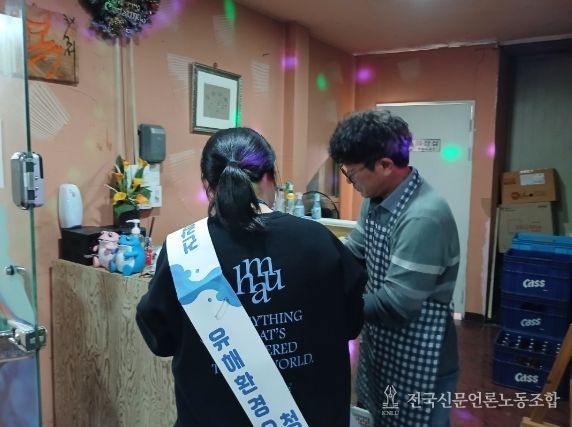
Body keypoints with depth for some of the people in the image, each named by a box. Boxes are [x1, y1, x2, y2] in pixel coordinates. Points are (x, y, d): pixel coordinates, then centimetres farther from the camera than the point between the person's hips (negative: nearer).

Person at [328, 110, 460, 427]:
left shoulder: (424, 217, -30)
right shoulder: (377, 199, 0)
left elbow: (396, 304, -30)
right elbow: (351, 253, 8)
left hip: (417, 360, -8)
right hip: (379, 345, 8)